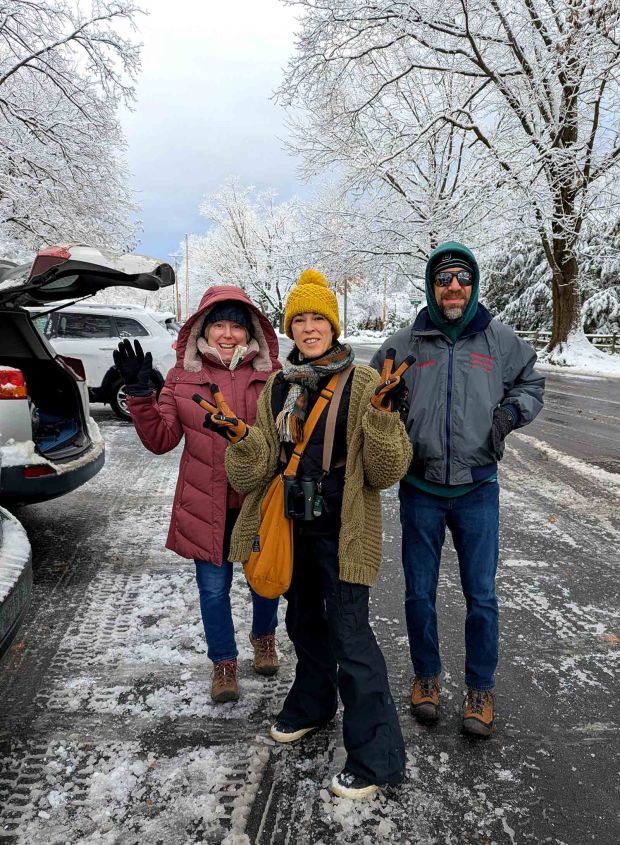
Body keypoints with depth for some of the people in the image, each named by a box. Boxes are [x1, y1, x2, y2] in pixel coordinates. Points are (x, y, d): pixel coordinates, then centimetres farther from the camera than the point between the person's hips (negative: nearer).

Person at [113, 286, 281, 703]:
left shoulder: (271, 374, -3)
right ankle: (224, 662, 35)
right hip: (207, 505, 0)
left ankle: (264, 636, 49)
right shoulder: (183, 376, -2)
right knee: (214, 587, 10)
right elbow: (161, 439, -4)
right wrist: (140, 392, -15)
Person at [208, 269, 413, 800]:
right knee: (304, 620, 23)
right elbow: (255, 472, -2)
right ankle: (313, 704, 49)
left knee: (349, 633, -2)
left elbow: (388, 471, -15)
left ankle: (377, 757, 16)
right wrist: (243, 437, -21)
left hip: (342, 532, -5)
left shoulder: (364, 384, -10)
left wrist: (382, 417, -31)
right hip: (293, 528, 6)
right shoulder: (278, 387, 3)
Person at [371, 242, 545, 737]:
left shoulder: (500, 341, 1)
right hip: (420, 489, 0)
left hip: (477, 488, 0)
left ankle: (481, 688, 29)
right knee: (420, 593, 12)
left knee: (481, 595, 8)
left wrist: (512, 411, -3)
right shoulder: (402, 345, 0)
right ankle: (427, 676, 35)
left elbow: (531, 384, 16)